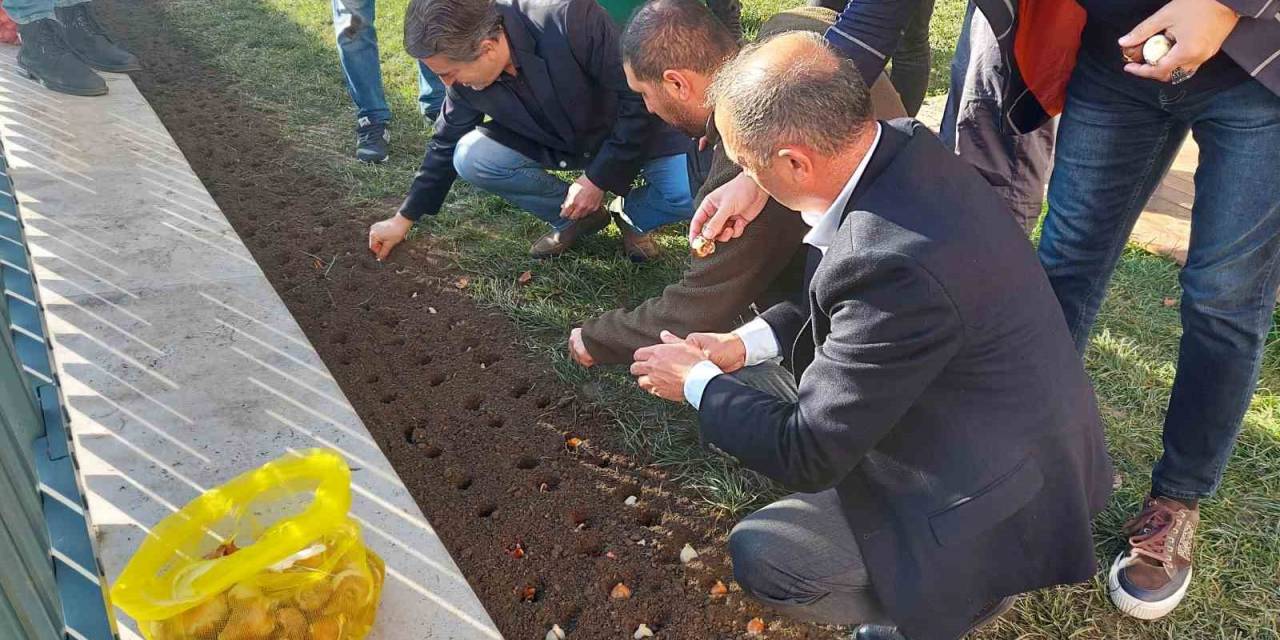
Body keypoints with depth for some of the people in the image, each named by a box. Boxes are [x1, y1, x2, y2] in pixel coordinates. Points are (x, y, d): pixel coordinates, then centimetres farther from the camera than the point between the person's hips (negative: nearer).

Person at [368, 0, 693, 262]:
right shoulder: (465, 79, -16)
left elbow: (639, 96, -27)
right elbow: (446, 145, 1)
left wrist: (598, 178, -23)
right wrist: (404, 218, 7)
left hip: (639, 129, -4)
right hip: (560, 145, 4)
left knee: (689, 194, -31)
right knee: (470, 157, -19)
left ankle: (633, 217, 6)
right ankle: (574, 216, 2)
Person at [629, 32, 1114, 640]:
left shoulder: (896, 263, -37)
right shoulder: (905, 147, -10)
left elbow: (807, 453, -25)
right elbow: (850, 293, 9)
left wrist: (697, 382, -10)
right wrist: (746, 342, -1)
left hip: (1005, 497, -8)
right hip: (1012, 432, 9)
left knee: (760, 555, -10)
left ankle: (970, 587, 12)